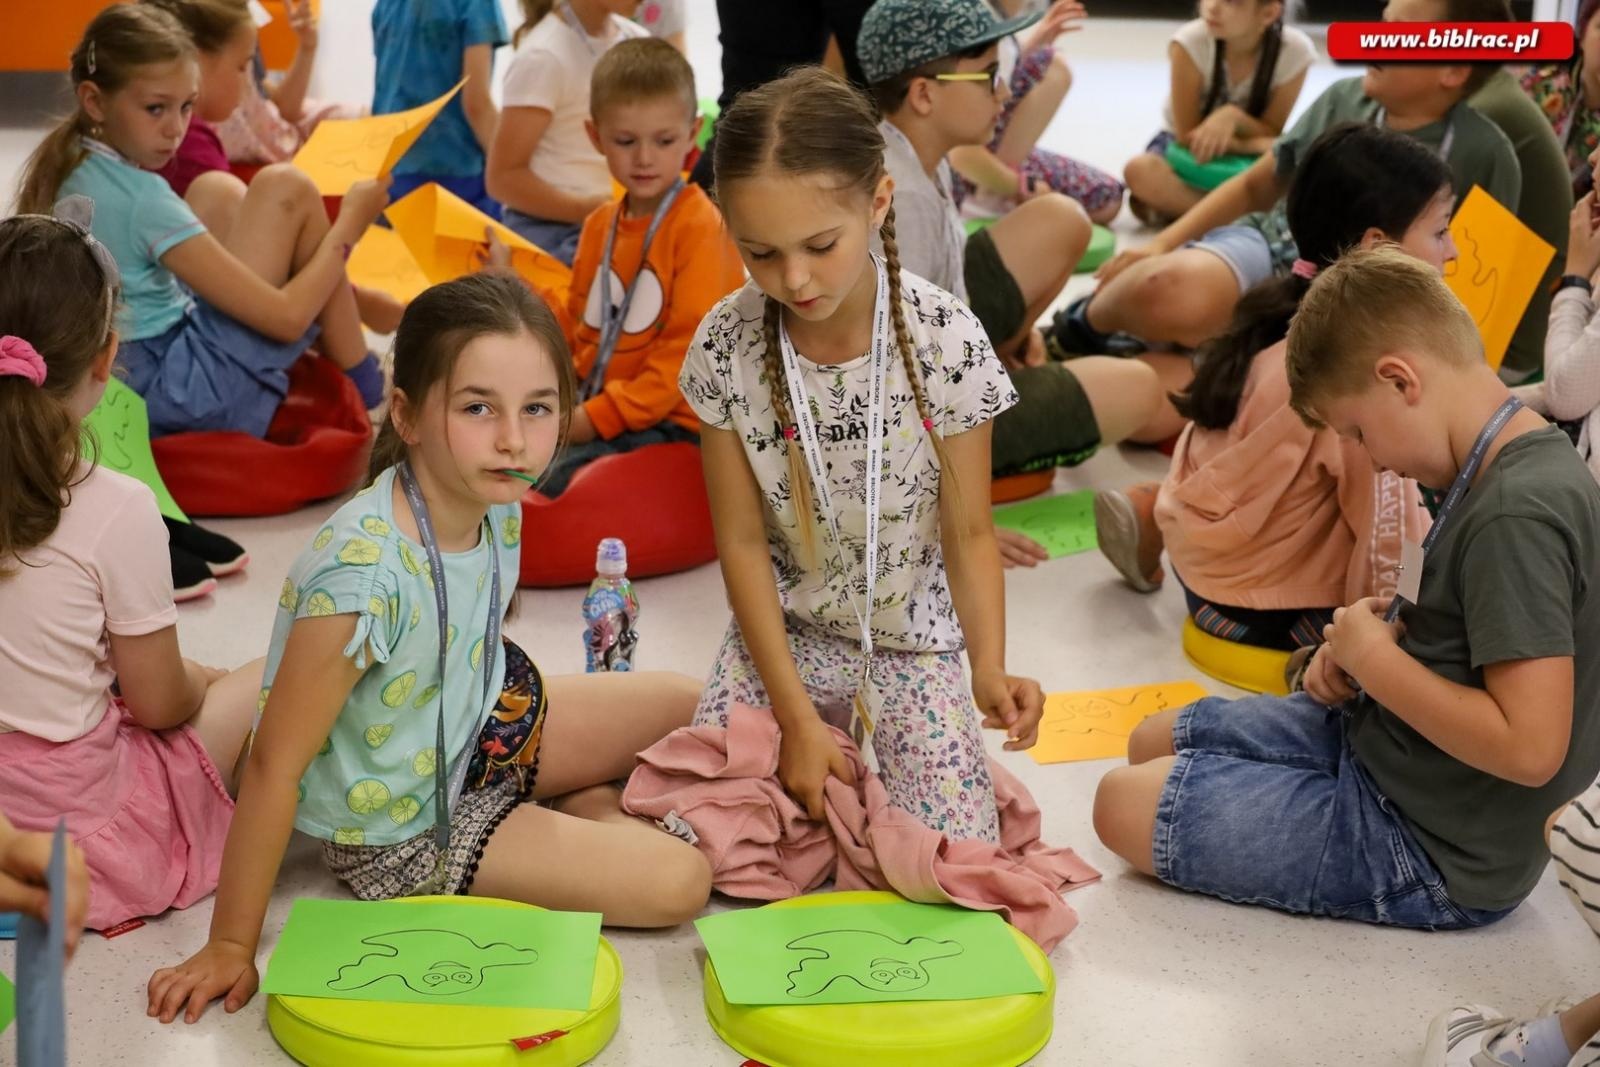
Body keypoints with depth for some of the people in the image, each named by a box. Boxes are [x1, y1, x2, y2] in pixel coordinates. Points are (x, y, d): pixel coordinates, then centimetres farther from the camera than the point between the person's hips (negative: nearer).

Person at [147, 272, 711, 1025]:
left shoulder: (496, 503, -15)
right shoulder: (362, 576, -38)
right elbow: (274, 767, -31)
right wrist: (230, 947, -24)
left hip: (480, 730, 7)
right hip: (406, 830, -7)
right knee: (675, 883, -13)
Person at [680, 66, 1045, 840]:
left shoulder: (947, 341, -21)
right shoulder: (725, 346, -17)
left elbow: (968, 533, -11)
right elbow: (743, 542, -10)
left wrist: (990, 669, -28)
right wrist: (797, 714, -14)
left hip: (913, 639, -1)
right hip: (784, 631, 1)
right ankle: (830, 727, 17)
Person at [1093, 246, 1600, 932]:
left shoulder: (1516, 517, -29)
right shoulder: (1504, 476, 2)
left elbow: (1530, 746, -33)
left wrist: (1374, 658, -22)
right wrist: (1387, 636, -3)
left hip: (1439, 850, -10)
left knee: (1125, 805, -8)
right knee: (1152, 744, 17)